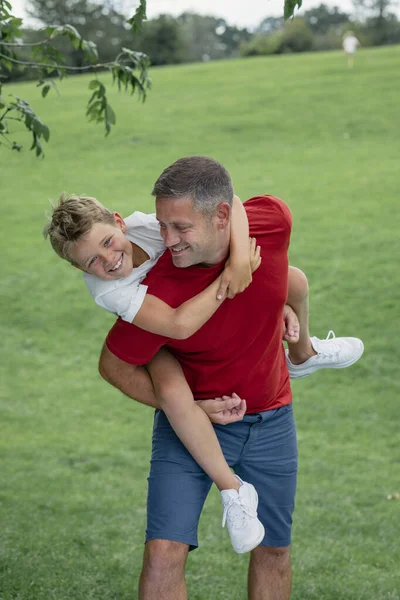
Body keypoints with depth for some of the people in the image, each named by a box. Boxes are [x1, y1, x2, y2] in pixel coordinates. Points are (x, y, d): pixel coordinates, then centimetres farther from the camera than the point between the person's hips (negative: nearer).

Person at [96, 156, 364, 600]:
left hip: (271, 418, 4)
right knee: (163, 553, -14)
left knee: (273, 550, 14)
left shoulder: (273, 218, -22)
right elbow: (113, 365, -14)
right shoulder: (161, 293, -31)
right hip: (194, 418, -3)